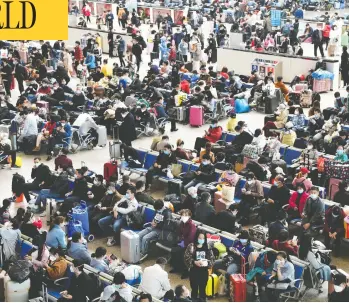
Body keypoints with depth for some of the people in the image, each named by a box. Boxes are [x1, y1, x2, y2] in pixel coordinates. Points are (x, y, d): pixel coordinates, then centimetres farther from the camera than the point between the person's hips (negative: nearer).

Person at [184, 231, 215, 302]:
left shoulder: (207, 247, 3)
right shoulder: (191, 247, -7)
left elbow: (212, 259, 4)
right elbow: (186, 258, -9)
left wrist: (207, 262, -16)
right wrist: (194, 262, -23)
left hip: (204, 272, 3)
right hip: (194, 271, -2)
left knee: (202, 289, 11)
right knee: (194, 289, 7)